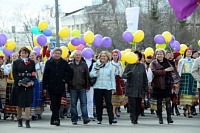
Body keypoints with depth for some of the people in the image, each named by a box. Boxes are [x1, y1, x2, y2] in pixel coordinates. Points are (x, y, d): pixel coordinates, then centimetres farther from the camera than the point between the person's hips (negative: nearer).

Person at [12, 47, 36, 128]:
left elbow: (34, 74, 7)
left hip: (29, 86, 0)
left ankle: (27, 122, -10)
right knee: (19, 104, 5)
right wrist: (21, 83, -12)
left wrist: (31, 82, -10)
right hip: (19, 85, 0)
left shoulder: (31, 62, 11)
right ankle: (19, 121, 17)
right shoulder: (16, 62, 6)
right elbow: (14, 74, 0)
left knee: (28, 104, -7)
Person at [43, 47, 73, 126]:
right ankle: (56, 119, -15)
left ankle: (53, 119, 19)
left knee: (57, 104, 9)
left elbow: (70, 72, 11)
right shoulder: (49, 63, 2)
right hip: (51, 88, -2)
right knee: (54, 104, -10)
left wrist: (65, 79, -3)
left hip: (60, 87, 2)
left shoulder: (64, 63, 5)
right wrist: (44, 87, -1)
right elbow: (45, 76, 3)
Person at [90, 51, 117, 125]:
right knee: (99, 104, 4)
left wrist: (113, 88, 5)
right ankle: (99, 119, 12)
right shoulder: (95, 65, 7)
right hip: (98, 87, 1)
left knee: (109, 103, -10)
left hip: (108, 87, -1)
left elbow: (112, 78, 10)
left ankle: (111, 119, -13)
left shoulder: (110, 66, 9)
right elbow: (91, 75, 5)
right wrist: (96, 71, -14)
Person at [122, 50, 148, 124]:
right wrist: (127, 74, -27)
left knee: (138, 105, 5)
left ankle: (136, 119, 14)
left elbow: (145, 77, 18)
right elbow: (123, 75, -5)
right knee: (133, 105, -11)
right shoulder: (129, 65, 1)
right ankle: (133, 119, -8)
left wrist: (146, 87, 14)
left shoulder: (142, 66, 12)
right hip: (131, 89, -4)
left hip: (140, 89, 4)